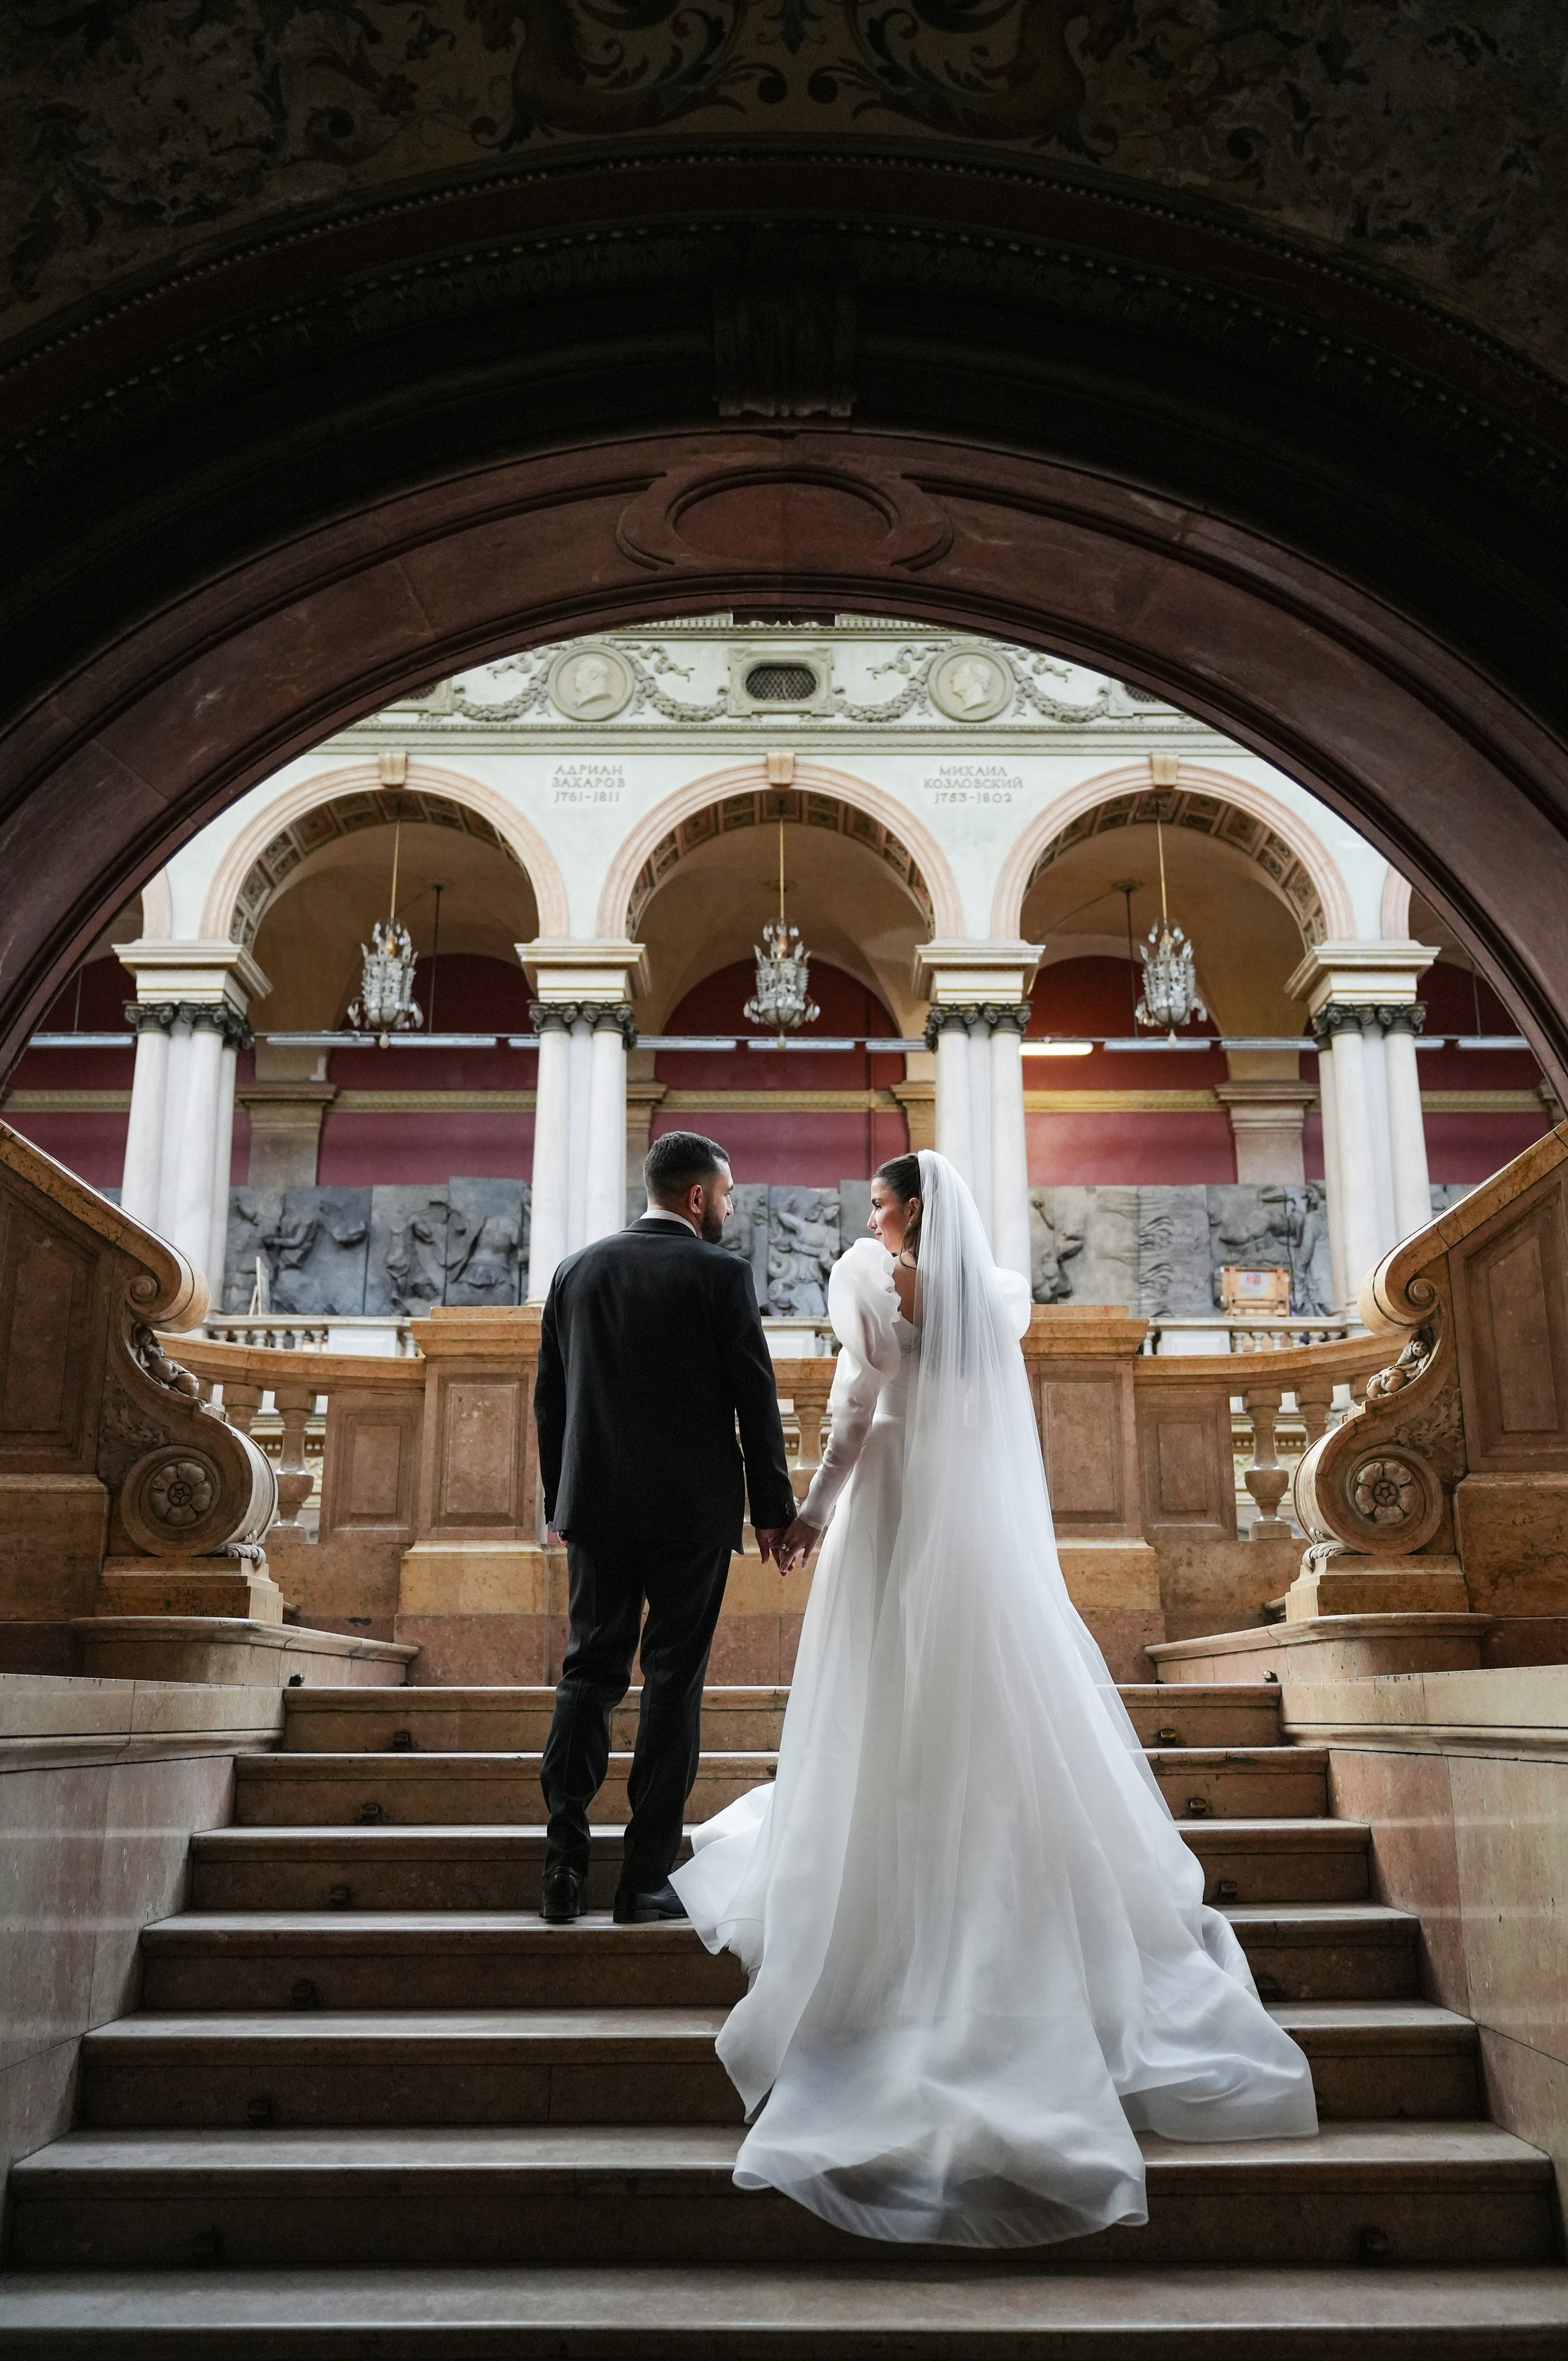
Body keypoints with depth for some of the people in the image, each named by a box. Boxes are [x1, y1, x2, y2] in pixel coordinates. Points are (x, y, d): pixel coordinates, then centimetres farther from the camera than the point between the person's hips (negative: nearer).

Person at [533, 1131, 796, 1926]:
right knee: (673, 1682, 4)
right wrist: (772, 1509, 1)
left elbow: (549, 1399, 10)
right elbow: (756, 1399, -7)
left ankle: (565, 1867, 5)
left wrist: (558, 1502, 17)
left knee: (589, 1671, 11)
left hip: (597, 1504, 4)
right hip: (693, 1509, -4)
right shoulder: (720, 1274, -7)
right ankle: (646, 1877, 7)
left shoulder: (576, 1271, 7)